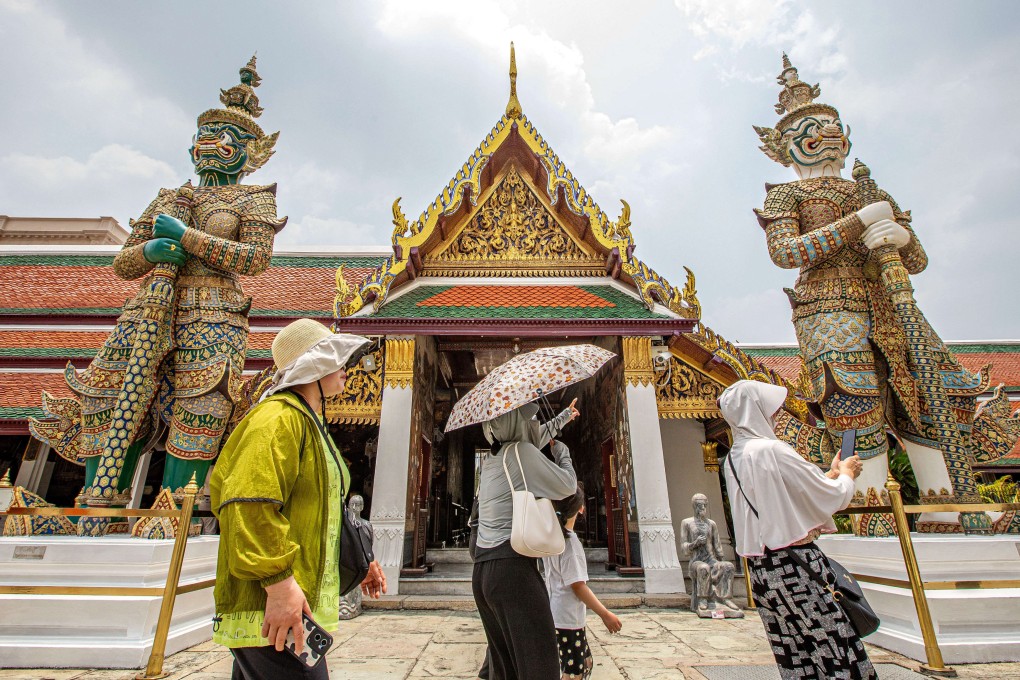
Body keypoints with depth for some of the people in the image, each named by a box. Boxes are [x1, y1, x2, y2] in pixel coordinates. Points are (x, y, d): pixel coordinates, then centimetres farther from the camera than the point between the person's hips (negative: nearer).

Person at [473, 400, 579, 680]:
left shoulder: (491, 458, 17)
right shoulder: (520, 451, -8)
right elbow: (567, 485, 1)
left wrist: (564, 416, 47)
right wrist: (562, 452, 20)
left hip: (482, 573, 9)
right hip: (513, 568, -9)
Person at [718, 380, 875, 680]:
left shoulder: (734, 459, 10)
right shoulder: (770, 449, -17)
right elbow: (829, 497, -9)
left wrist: (831, 474, 24)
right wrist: (846, 475, 12)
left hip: (761, 568, 8)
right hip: (794, 564, -8)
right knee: (837, 652, 4)